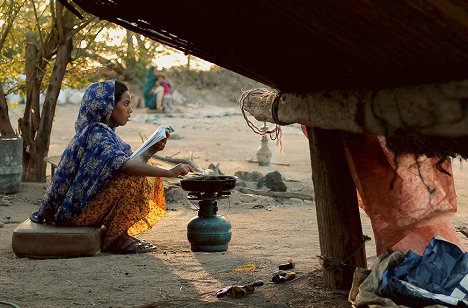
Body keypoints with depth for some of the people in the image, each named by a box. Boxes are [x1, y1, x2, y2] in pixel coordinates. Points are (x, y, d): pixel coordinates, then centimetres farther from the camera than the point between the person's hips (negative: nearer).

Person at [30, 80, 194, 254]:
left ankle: (118, 234, 6)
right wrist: (169, 173, -35)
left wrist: (152, 150, -5)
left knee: (146, 175, 10)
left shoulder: (104, 132, 11)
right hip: (77, 209, -10)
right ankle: (116, 238, -14)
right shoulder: (95, 134, -20)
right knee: (132, 179, -26)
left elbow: (130, 161, 11)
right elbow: (123, 165, -34)